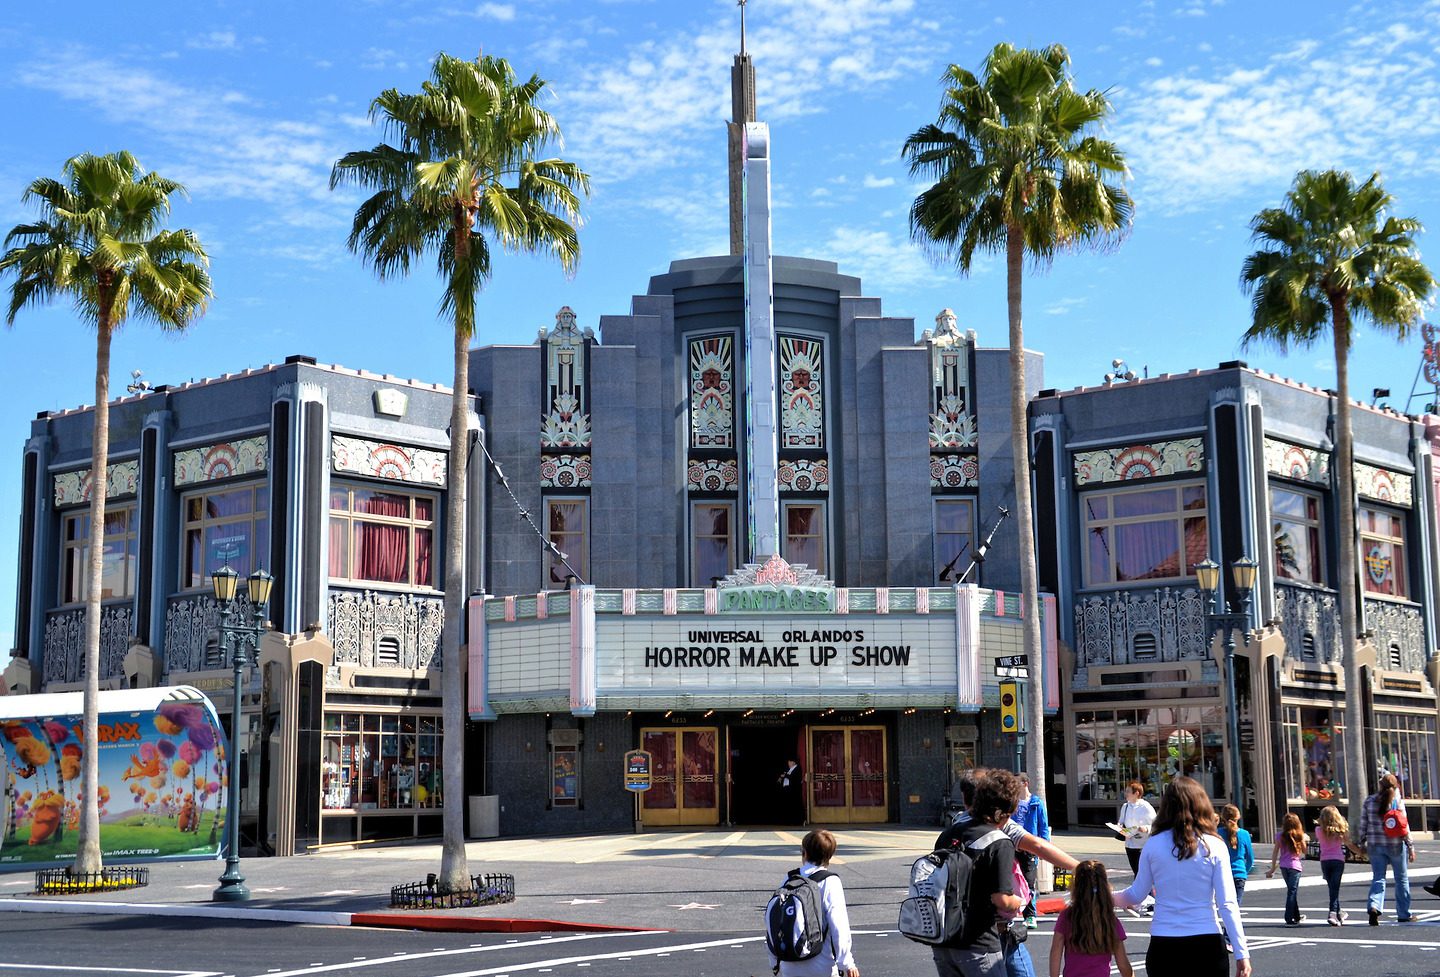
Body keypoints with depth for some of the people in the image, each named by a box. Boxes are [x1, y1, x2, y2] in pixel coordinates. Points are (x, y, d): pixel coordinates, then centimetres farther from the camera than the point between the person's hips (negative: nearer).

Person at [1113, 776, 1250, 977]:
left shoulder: (1154, 845, 0)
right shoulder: (1214, 846, -3)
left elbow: (1137, 895, 9)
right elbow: (1227, 904, -6)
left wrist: (1112, 898, 30)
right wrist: (1242, 953, -3)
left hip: (1163, 947, 1)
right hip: (1207, 945, -1)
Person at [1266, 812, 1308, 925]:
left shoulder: (1280, 835, 0)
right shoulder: (1300, 836, -6)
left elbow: (1275, 852, 1)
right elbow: (1304, 851, 3)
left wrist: (1272, 868, 6)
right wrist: (1305, 840, 18)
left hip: (1283, 866, 4)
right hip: (1295, 865, -4)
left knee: (1292, 890, 18)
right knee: (1292, 892, -1)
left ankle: (1297, 917, 30)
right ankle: (1289, 919, -5)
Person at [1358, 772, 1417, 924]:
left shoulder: (1369, 801, 1)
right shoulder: (1398, 801, -7)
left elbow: (1363, 824, 4)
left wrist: (1362, 843, 14)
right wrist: (1410, 846, -3)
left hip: (1375, 845, 2)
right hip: (1396, 845, -2)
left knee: (1378, 878, 5)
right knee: (1402, 879, 12)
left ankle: (1374, 906, -20)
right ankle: (1403, 914, 18)